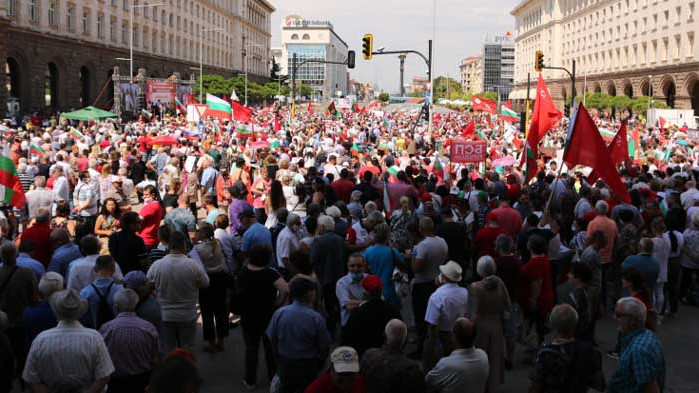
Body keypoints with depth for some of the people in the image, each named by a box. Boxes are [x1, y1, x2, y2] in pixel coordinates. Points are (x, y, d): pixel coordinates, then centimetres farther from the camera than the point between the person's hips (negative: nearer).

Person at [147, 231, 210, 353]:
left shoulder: (156, 266, -14)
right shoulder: (194, 265, -18)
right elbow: (205, 283, -3)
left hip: (164, 317, 1)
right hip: (188, 316, -1)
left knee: (167, 352, 14)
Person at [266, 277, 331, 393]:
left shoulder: (279, 313, -13)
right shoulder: (316, 318, -20)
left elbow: (272, 338, -3)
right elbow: (324, 346, -12)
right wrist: (318, 364, 8)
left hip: (284, 364, 3)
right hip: (307, 366, -3)